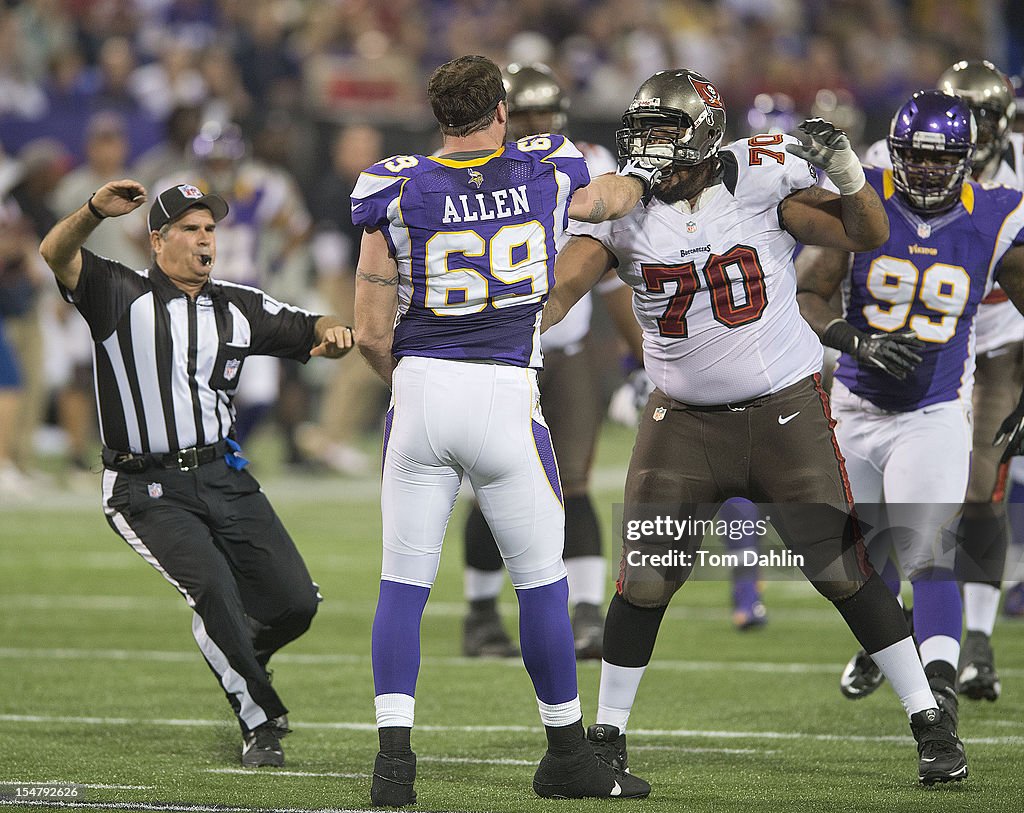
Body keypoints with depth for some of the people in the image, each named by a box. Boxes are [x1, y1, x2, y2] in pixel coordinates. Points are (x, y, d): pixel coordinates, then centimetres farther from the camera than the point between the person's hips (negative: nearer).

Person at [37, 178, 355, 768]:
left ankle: (235, 660, 31)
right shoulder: (121, 295, -3)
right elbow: (56, 256, -18)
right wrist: (95, 211, -39)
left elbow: (306, 331, 14)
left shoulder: (239, 308, 13)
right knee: (214, 589, -22)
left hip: (225, 477, 5)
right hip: (148, 491, -5)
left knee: (294, 602, -3)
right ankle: (261, 724, -6)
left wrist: (333, 332, -12)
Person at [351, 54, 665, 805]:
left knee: (404, 583, 6)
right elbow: (609, 200, 27)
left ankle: (394, 755, -4)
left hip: (420, 387, 1)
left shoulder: (399, 193, -2)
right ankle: (567, 755, 20)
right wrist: (641, 173, 50)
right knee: (541, 578, 11)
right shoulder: (546, 176, 1)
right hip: (503, 395, 0)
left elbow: (372, 333, -2)